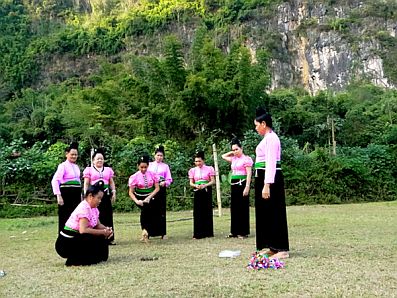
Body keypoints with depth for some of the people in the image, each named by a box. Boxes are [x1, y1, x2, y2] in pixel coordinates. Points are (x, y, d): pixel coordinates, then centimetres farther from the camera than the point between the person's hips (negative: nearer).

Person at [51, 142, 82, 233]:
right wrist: (58, 196, -23)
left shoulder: (76, 167, 14)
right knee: (65, 218, -1)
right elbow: (55, 181, -16)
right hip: (66, 194, -7)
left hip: (76, 195, 7)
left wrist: (80, 195, 19)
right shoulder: (63, 166, -7)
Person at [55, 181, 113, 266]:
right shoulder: (84, 208, -23)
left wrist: (107, 229, -11)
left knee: (102, 237, 1)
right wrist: (103, 232, -25)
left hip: (76, 239, 9)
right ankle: (74, 261, -11)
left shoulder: (94, 208, 5)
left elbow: (98, 225, 10)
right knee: (98, 239, -23)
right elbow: (83, 230, -33)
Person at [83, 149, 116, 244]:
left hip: (106, 194, 3)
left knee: (108, 215, 2)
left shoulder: (108, 170, 17)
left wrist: (114, 192, 7)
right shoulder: (89, 170, 8)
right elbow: (86, 184, 4)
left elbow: (112, 183, 17)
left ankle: (109, 238, 7)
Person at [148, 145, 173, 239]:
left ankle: (162, 232, 4)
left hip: (161, 189, 0)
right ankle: (151, 232, 3)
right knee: (151, 210, -4)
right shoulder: (150, 165, 14)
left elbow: (169, 179, 7)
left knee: (162, 210, -1)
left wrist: (164, 183, -13)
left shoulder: (165, 166, 11)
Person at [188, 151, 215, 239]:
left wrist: (205, 185, -18)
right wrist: (196, 186, -14)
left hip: (207, 192, -2)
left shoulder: (209, 169, 2)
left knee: (207, 211, 1)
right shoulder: (192, 170, 9)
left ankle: (208, 232, 10)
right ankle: (198, 233, 1)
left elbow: (213, 181, -2)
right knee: (197, 212, -2)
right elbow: (191, 183, 7)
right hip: (197, 192, 2)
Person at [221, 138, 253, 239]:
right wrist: (232, 152, 19)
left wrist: (247, 187, -19)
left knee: (243, 208, -3)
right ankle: (235, 231, 16)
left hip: (242, 184, -7)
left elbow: (249, 174, -12)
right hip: (234, 185, 8)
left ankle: (244, 232, 3)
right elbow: (223, 156, 31)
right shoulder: (234, 159, 15)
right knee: (234, 208, 9)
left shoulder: (246, 159, -6)